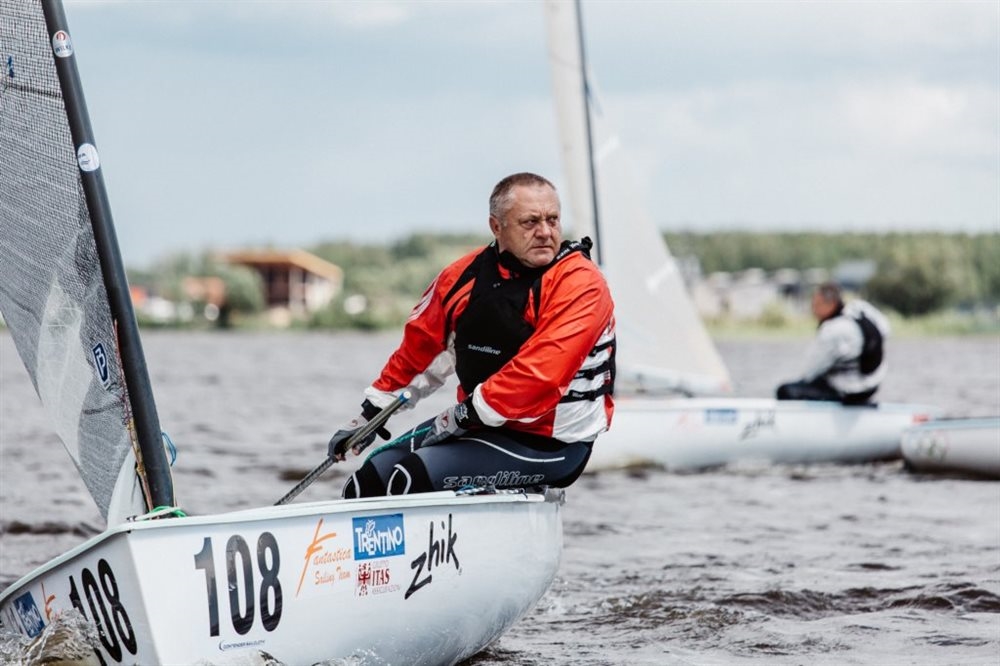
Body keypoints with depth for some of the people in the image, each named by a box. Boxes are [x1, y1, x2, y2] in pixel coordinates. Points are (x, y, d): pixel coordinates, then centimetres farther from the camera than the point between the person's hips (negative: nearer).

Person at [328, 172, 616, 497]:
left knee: (413, 479, -23)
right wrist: (369, 414, 21)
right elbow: (421, 344, 18)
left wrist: (465, 415, -21)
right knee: (372, 477, 5)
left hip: (551, 444, -7)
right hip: (476, 423, 7)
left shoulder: (580, 284, -17)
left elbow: (542, 374, -27)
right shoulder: (466, 275, 3)